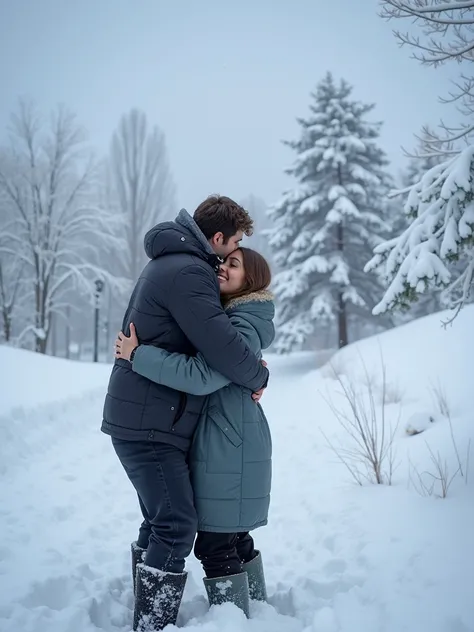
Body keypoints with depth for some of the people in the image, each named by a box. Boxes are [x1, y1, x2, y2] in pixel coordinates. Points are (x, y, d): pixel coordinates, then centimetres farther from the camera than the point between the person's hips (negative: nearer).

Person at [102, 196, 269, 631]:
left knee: (161, 520, 18)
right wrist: (259, 376, -7)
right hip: (149, 423, -11)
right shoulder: (188, 273, -19)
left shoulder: (170, 262, 16)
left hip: (145, 417, 11)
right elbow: (222, 346, -25)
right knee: (177, 526, -9)